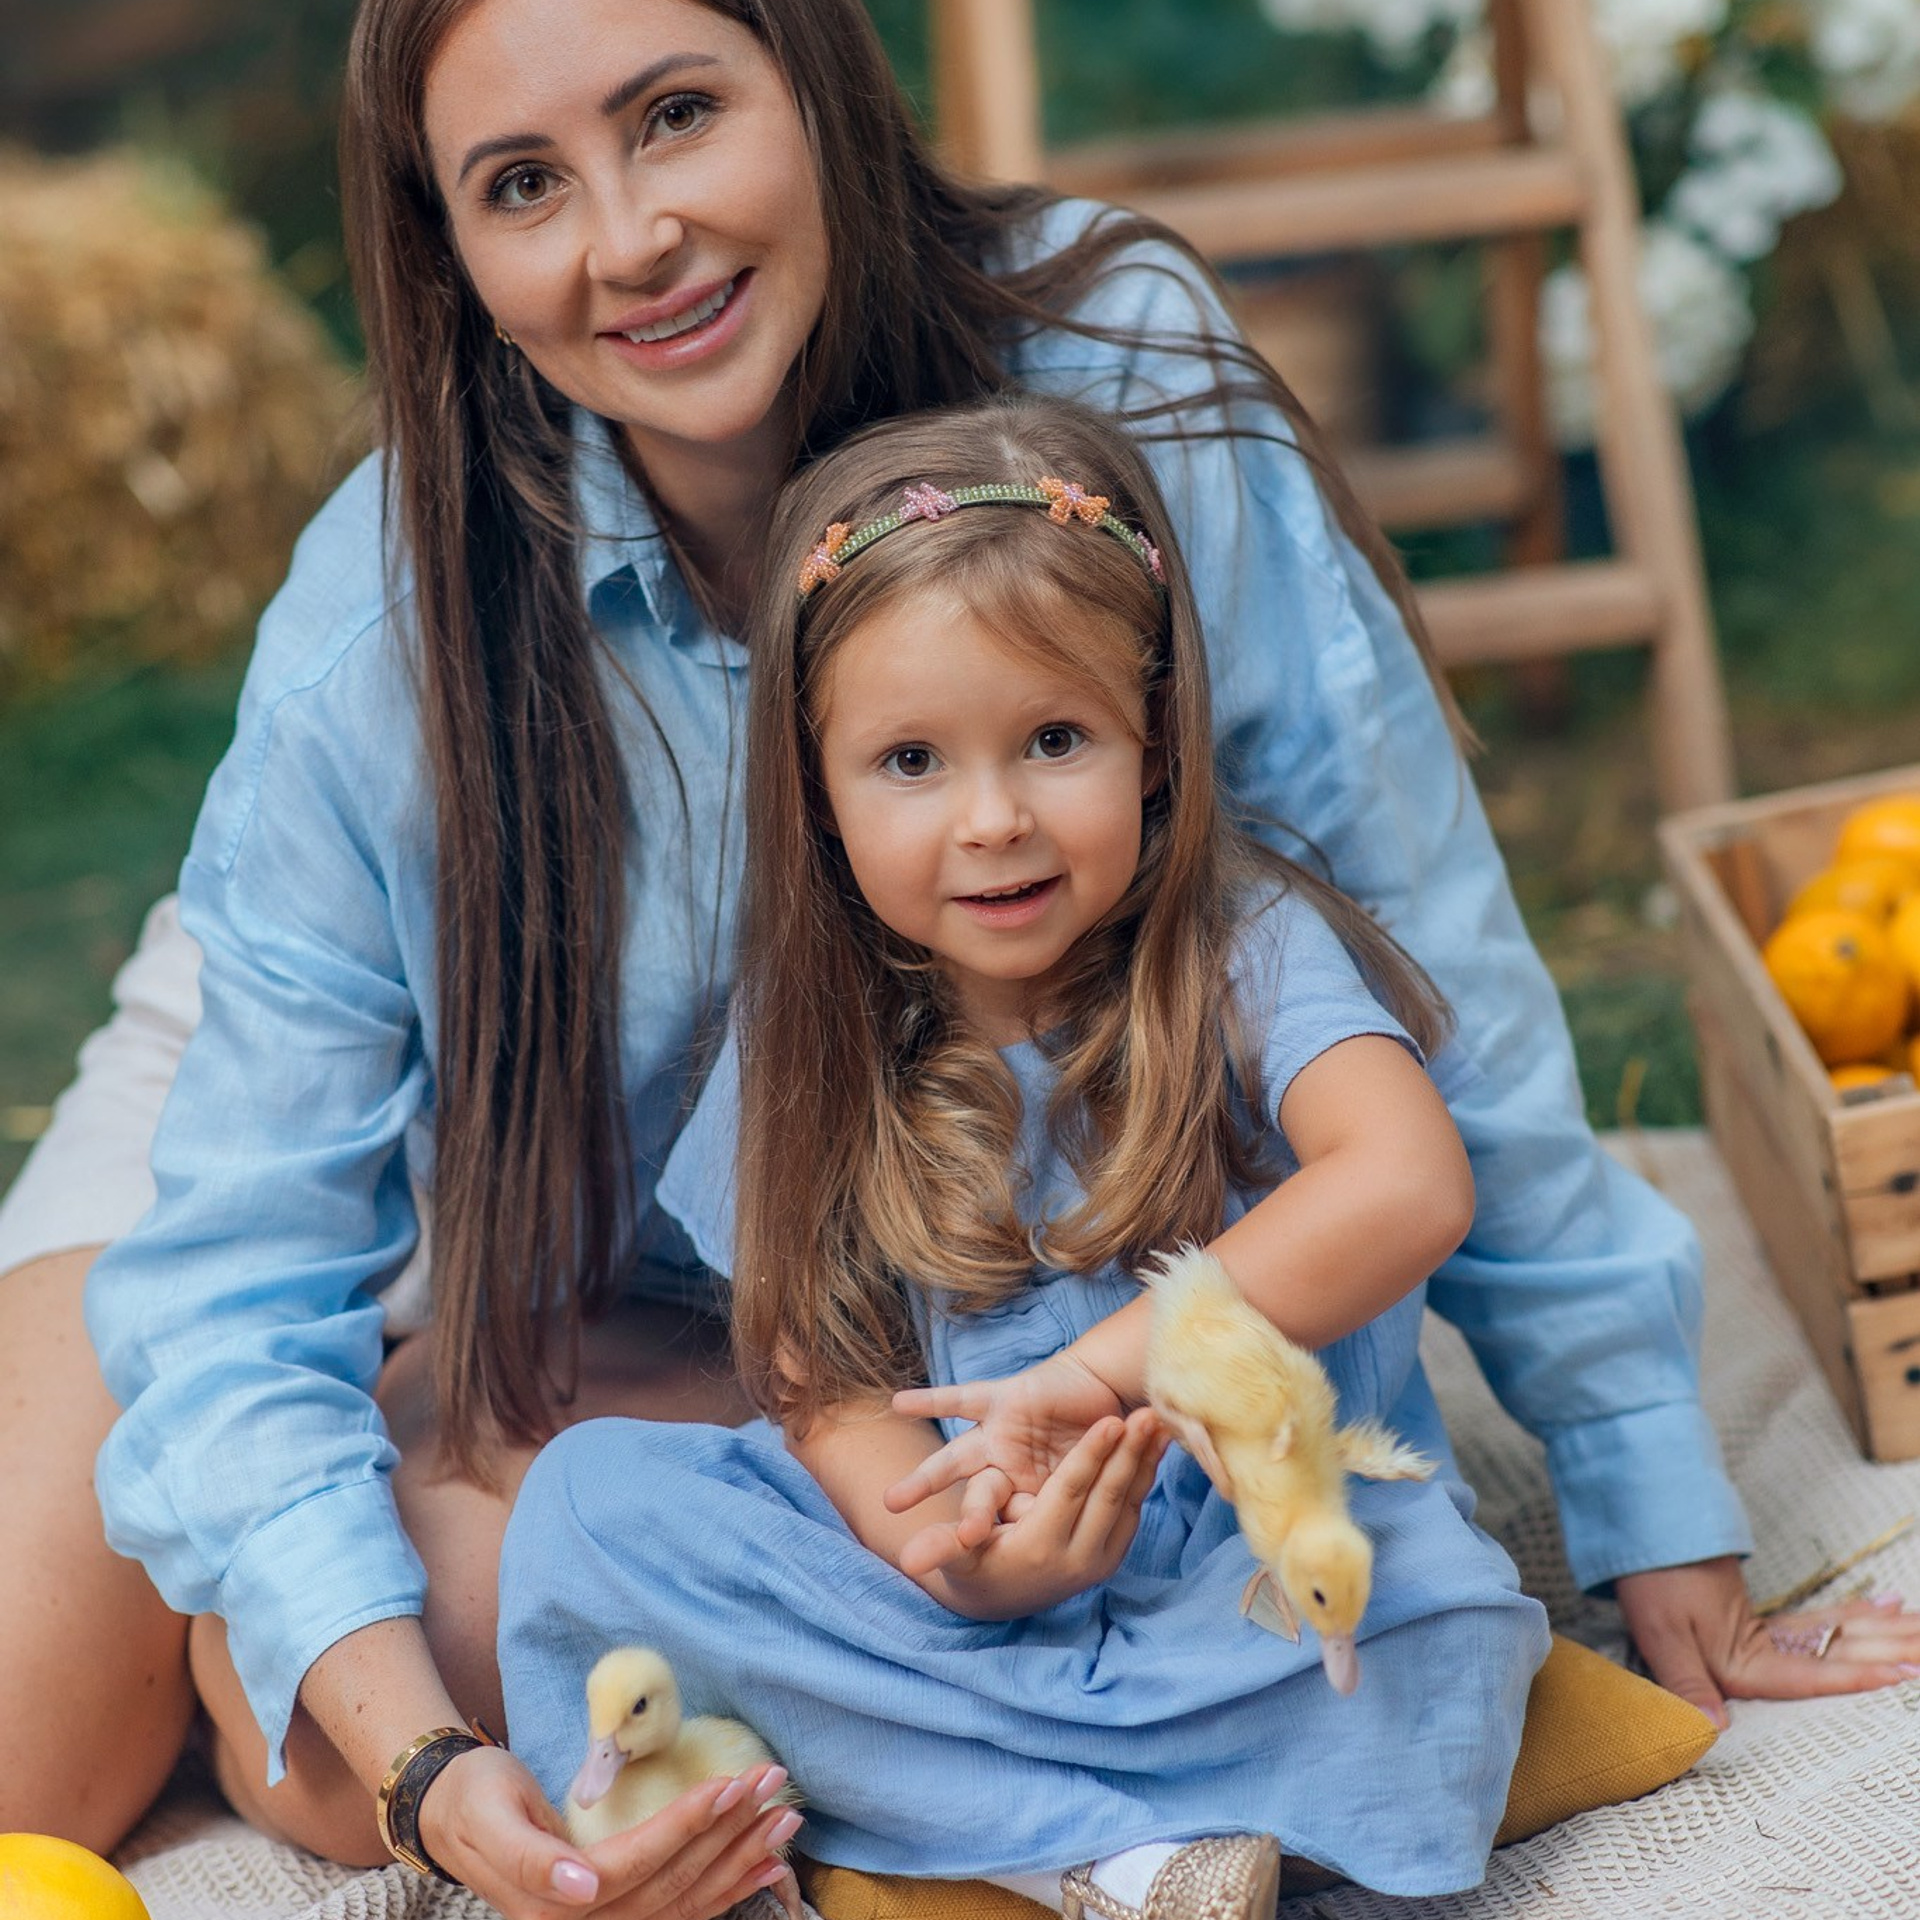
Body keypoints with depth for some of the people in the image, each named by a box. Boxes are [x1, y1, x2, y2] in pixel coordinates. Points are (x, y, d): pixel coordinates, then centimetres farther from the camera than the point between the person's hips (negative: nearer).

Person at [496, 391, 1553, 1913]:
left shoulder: (1246, 947, -10)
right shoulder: (816, 1030, 0)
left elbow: (1408, 1187, -28)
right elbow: (810, 1358, -2)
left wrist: (1102, 1365, -30)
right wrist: (930, 1534, -23)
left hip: (1263, 1553, -3)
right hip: (962, 1570, 4)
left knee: (1422, 1617, -35)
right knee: (588, 1498, -18)